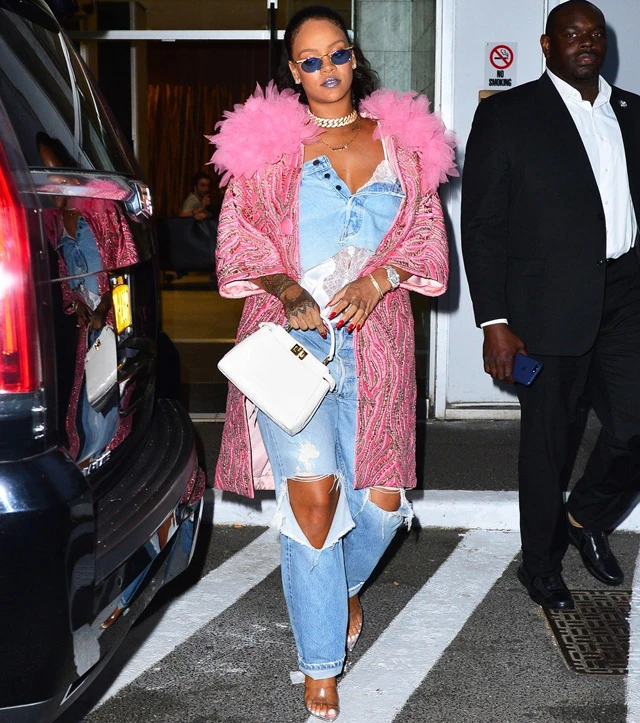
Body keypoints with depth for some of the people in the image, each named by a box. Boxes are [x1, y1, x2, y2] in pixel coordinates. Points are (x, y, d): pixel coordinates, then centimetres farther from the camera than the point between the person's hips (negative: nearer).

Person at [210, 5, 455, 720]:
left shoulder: (402, 139, 14)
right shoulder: (267, 141, 7)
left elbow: (428, 232, 11)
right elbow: (237, 235, 4)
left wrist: (377, 281, -7)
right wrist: (285, 288, -14)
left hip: (374, 338, 3)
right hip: (290, 335, -2)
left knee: (381, 497, 1)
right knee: (313, 488, -16)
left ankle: (345, 585, 38)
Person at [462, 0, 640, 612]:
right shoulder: (507, 115, -2)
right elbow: (481, 224, -6)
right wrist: (493, 322, -12)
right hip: (551, 302, -4)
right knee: (548, 436, 7)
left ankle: (587, 519, 29)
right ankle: (540, 563, 27)